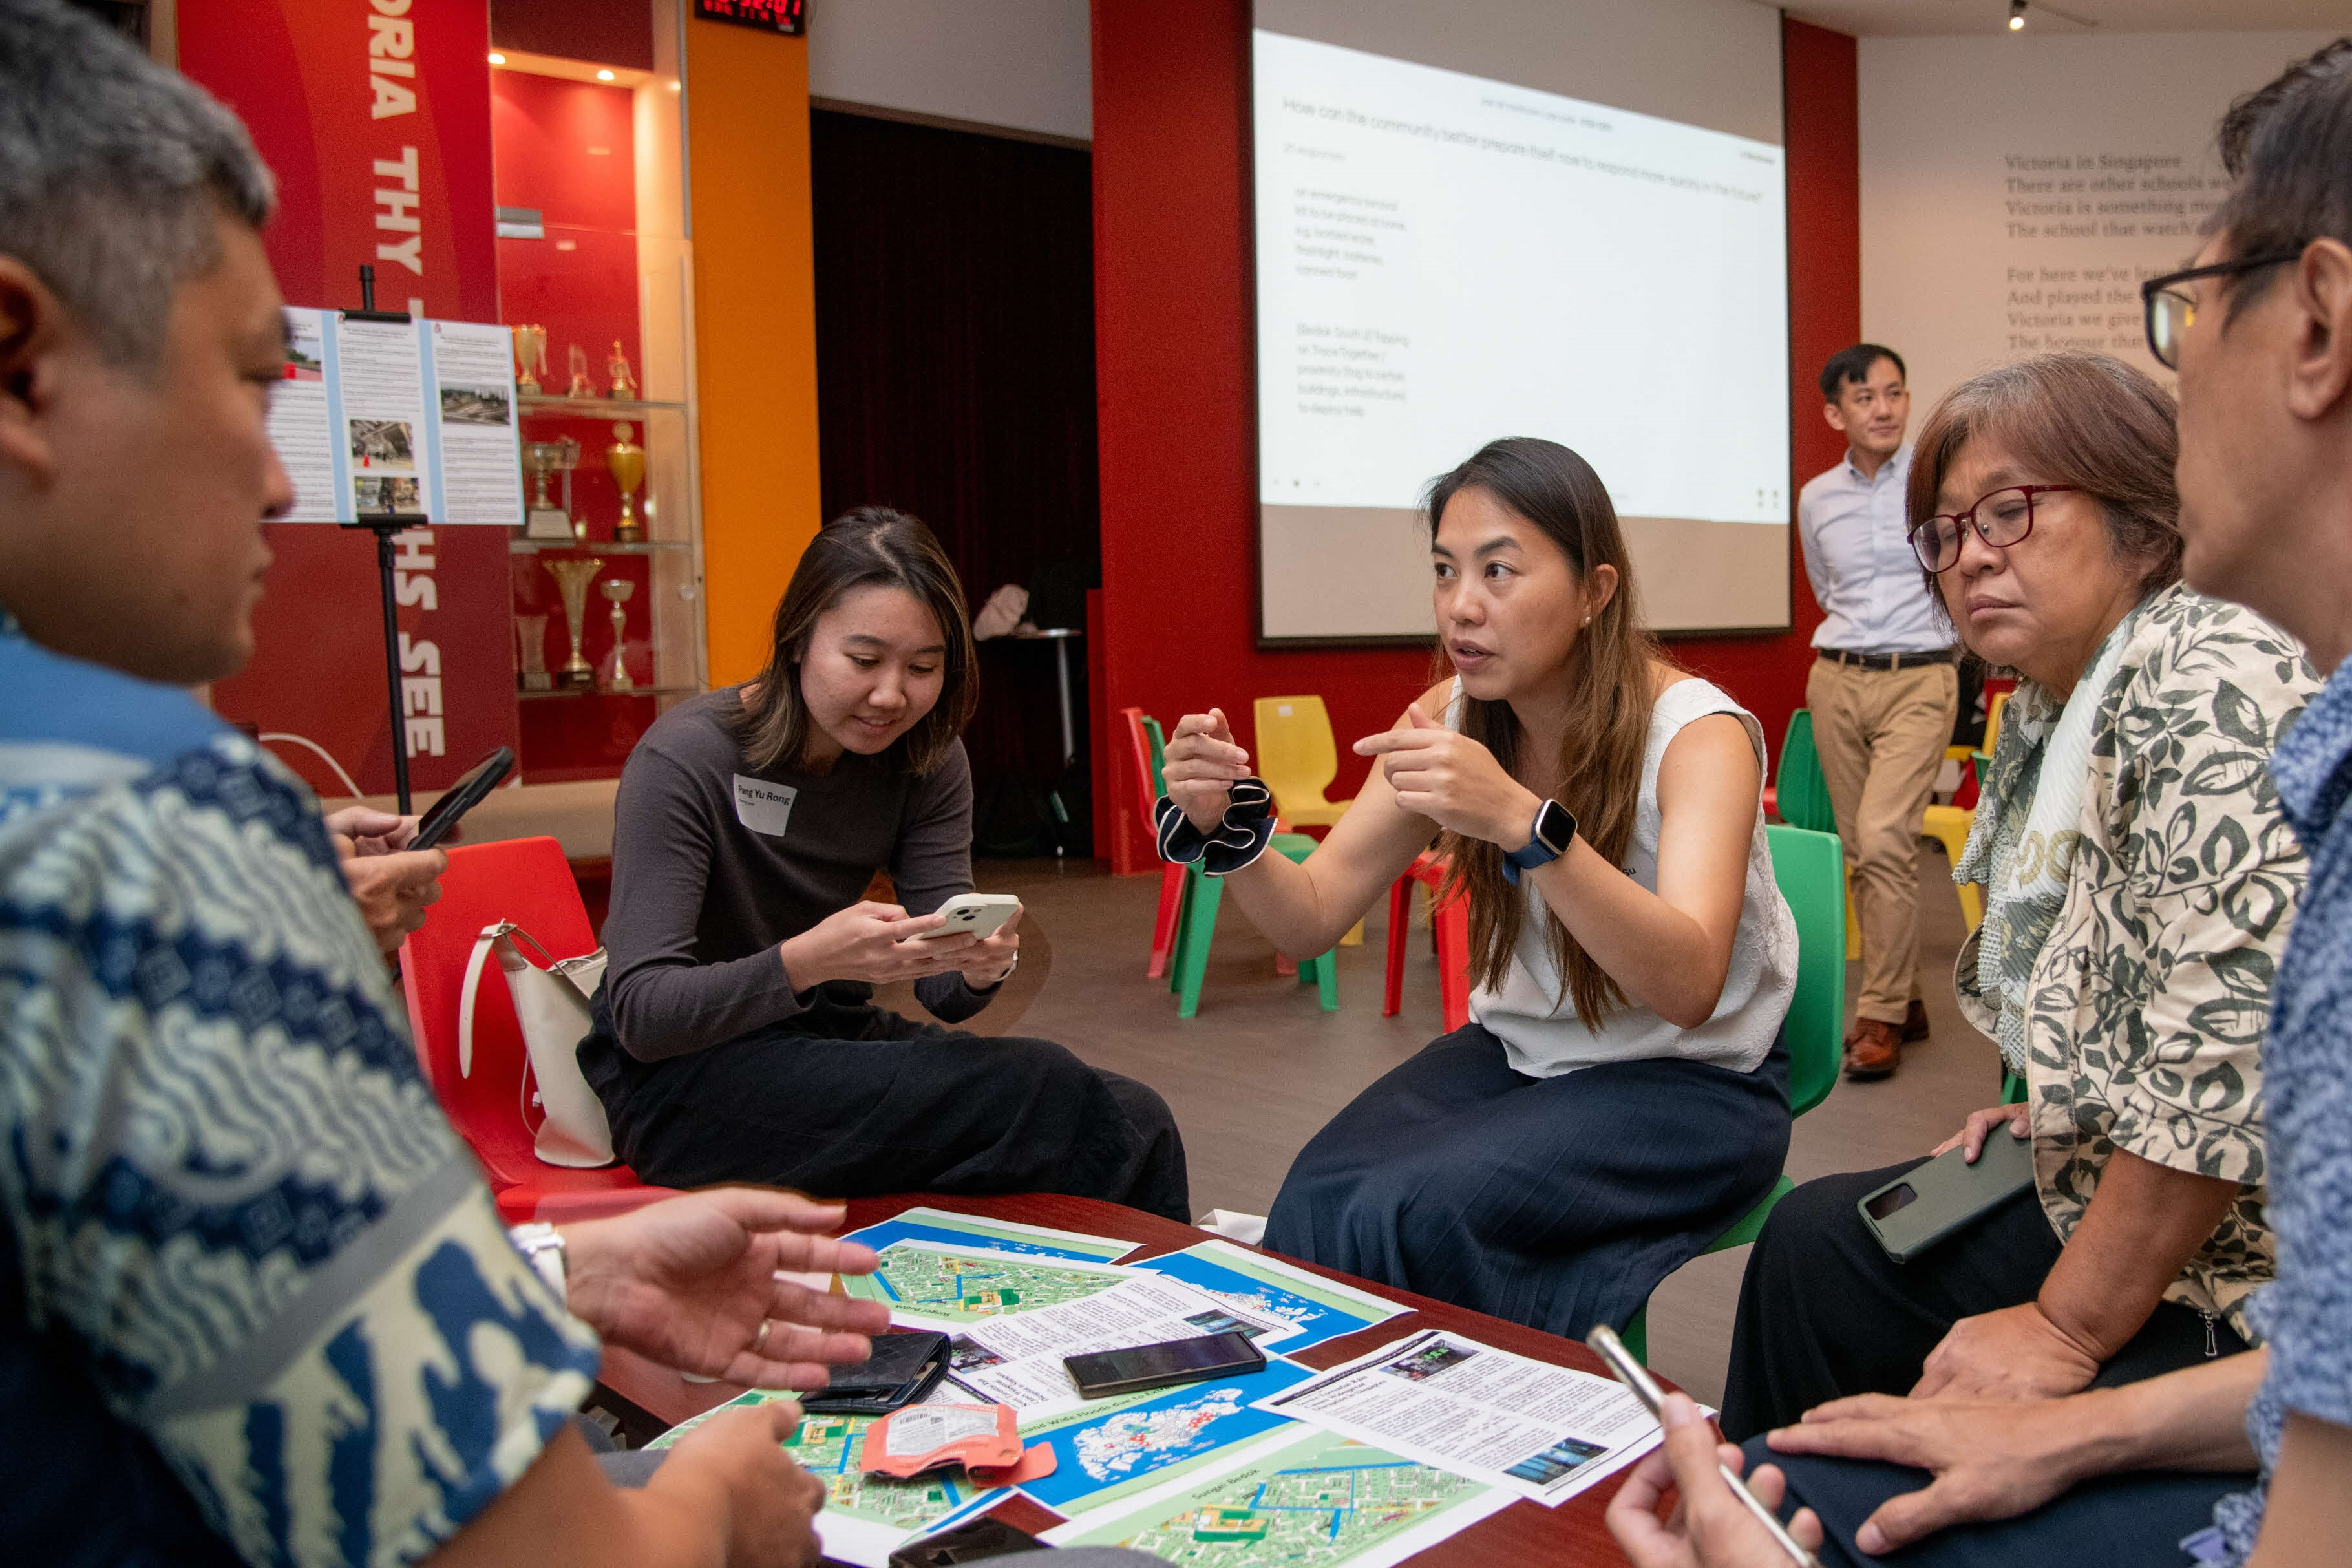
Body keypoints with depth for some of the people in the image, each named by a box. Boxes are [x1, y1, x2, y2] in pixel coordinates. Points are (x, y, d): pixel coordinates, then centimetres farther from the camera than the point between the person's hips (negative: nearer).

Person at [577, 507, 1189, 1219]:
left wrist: (979, 965, -28)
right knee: (1045, 1091, -25)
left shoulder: (927, 762, 0)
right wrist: (807, 960, -37)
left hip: (832, 1041, 5)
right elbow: (641, 1014, -21)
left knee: (1133, 1119, -20)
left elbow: (944, 992, -4)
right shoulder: (681, 763, -16)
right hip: (683, 1080, -5)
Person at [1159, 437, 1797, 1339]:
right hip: (1519, 1053, 5)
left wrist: (1523, 822, -47)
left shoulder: (1696, 732, -18)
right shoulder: (1450, 721, -3)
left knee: (1409, 1211, -27)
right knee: (1320, 1195, -23)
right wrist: (1227, 826, -26)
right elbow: (1310, 921, -5)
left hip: (1696, 1085, -4)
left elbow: (1687, 987, -33)